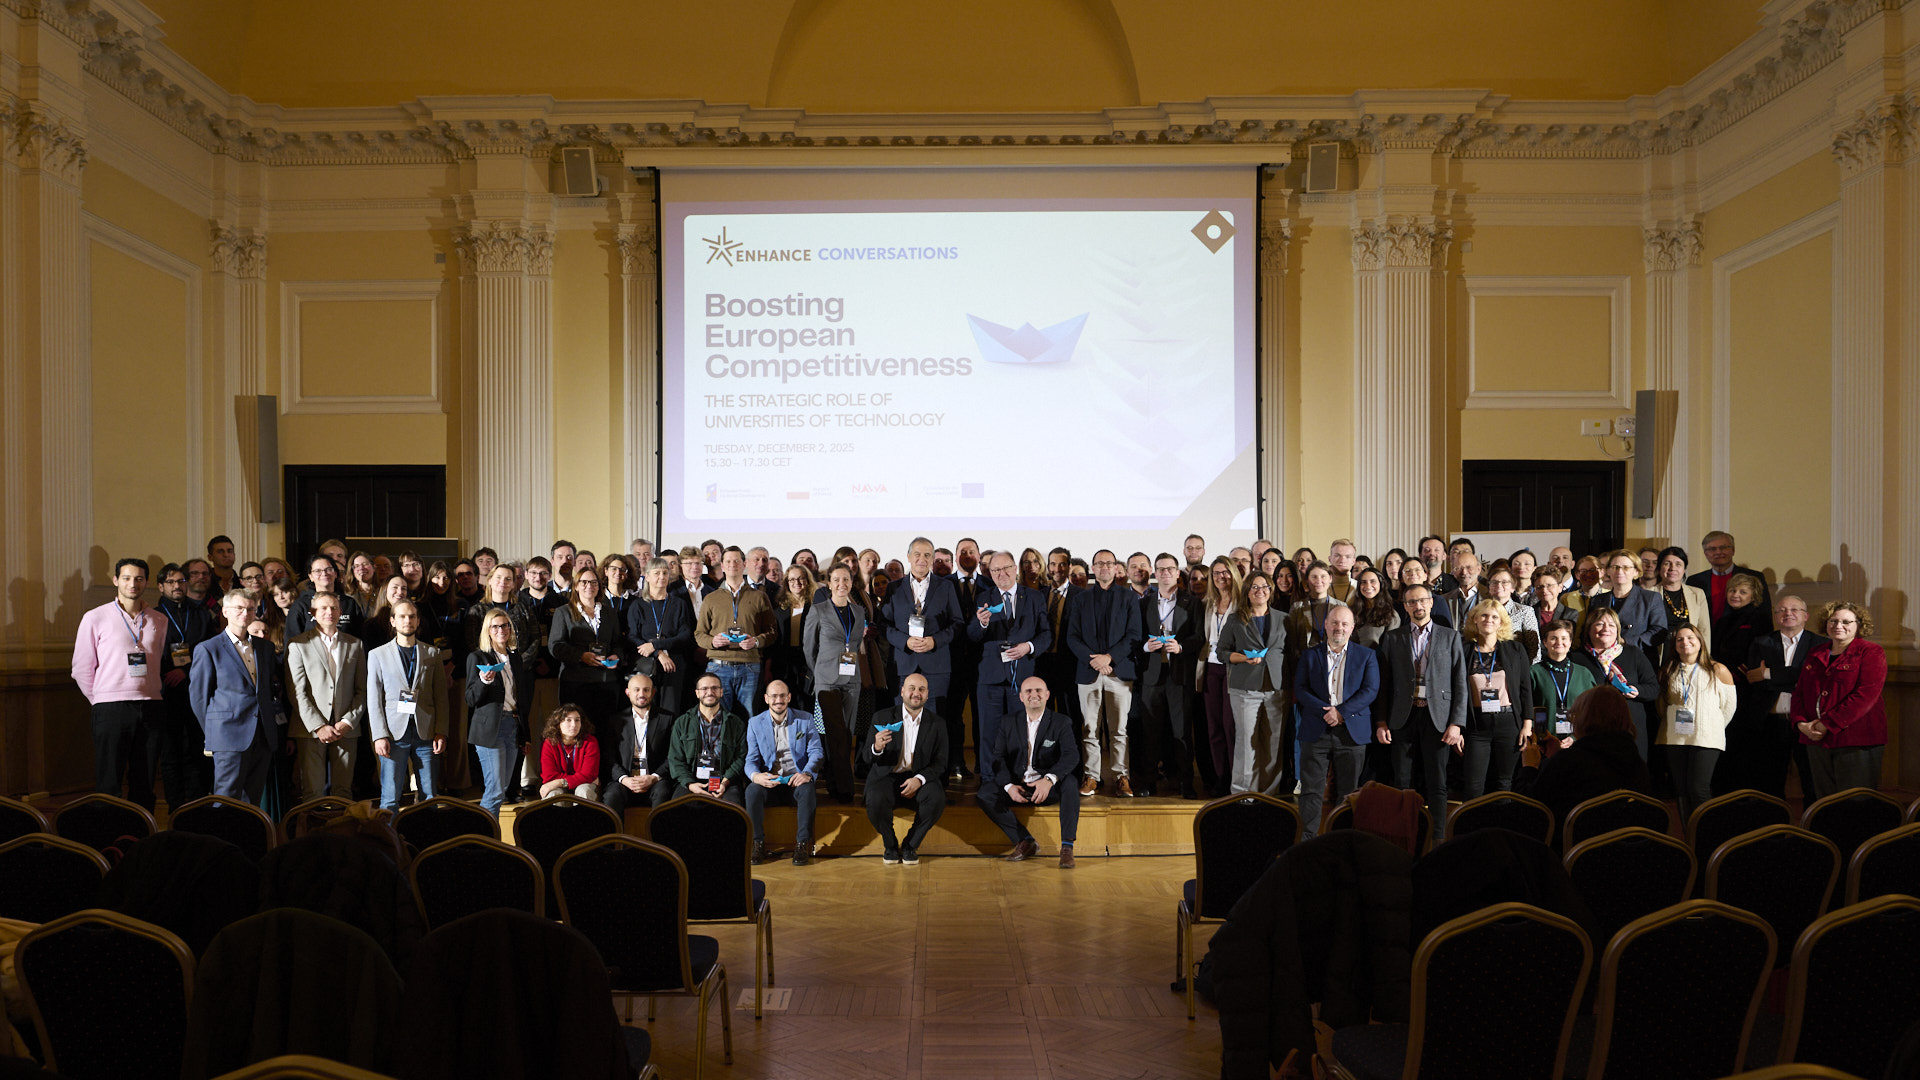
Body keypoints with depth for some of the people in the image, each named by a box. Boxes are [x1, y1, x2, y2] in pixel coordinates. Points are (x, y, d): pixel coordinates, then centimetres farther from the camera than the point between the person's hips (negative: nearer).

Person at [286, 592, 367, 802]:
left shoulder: (355, 644, 13)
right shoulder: (298, 645, 4)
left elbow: (362, 690, 10)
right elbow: (297, 692, -2)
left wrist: (349, 722, -4)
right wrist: (318, 726, -10)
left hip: (346, 728, 2)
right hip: (310, 729, -2)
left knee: (343, 790, 3)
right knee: (312, 791, -2)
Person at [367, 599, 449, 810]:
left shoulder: (432, 654, 11)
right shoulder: (378, 655, 8)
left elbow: (441, 697, 8)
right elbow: (373, 700, 4)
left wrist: (441, 732, -2)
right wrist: (379, 736, -6)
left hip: (425, 734, 1)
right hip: (394, 733, -1)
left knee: (429, 797, 2)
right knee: (390, 798, -1)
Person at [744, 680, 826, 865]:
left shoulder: (805, 719, 5)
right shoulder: (755, 723, 7)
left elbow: (817, 752, -2)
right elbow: (751, 759, 3)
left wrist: (807, 773, -23)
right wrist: (755, 775, -22)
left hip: (796, 781, -1)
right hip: (768, 783, 1)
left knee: (807, 789, -35)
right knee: (752, 790, -31)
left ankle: (803, 844, -23)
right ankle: (758, 843, -15)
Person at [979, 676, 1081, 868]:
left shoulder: (1061, 723, -1)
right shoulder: (1009, 724, 7)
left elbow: (1071, 755, -16)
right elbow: (998, 757, 0)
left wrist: (1049, 780, -34)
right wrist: (1009, 785, -20)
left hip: (1050, 788, -2)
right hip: (1017, 787, 2)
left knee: (1070, 783, -34)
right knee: (985, 795, -22)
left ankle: (1067, 847, -30)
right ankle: (1026, 842, -16)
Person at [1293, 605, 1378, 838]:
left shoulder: (1366, 655, 9)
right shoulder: (1309, 655, 10)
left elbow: (1371, 690, -2)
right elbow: (1300, 689, 1)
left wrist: (1341, 712, -13)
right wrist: (1325, 711, -14)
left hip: (1352, 731, 0)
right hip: (1316, 730, 0)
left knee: (1348, 790, 5)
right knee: (1311, 788, -2)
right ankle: (1308, 838, 3)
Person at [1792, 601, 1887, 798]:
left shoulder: (1871, 652, -2)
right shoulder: (1816, 655, 17)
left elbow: (1866, 694, -13)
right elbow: (1800, 692, 16)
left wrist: (1827, 724, -16)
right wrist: (1801, 723, -3)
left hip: (1856, 742, -5)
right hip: (1817, 739, 6)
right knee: (1823, 802, 9)